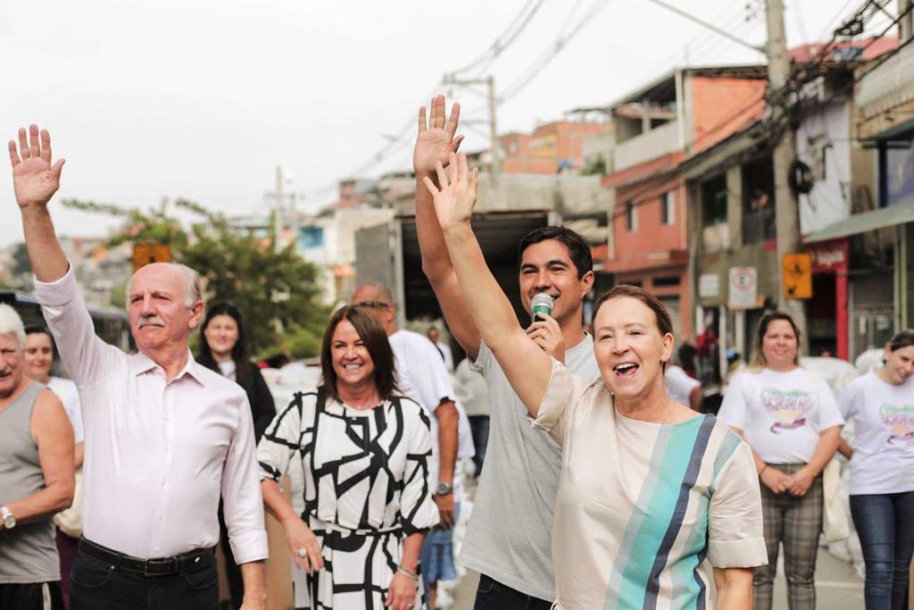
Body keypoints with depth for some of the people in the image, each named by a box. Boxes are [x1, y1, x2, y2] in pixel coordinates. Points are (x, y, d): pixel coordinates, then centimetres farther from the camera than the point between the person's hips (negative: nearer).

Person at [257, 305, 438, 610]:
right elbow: (260, 471, 3)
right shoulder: (305, 409, 1)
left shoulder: (409, 417, 1)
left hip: (388, 560, 0)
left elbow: (416, 501, 1)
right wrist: (291, 521, -10)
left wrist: (408, 571, -2)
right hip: (323, 559, 0)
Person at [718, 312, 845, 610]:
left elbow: (831, 431, 7)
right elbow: (731, 434, -1)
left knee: (802, 572, 3)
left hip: (806, 482, 2)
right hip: (760, 481, -2)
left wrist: (809, 472, -9)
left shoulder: (814, 382, 16)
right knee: (760, 571, -3)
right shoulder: (745, 380, 8)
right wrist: (764, 471, -13)